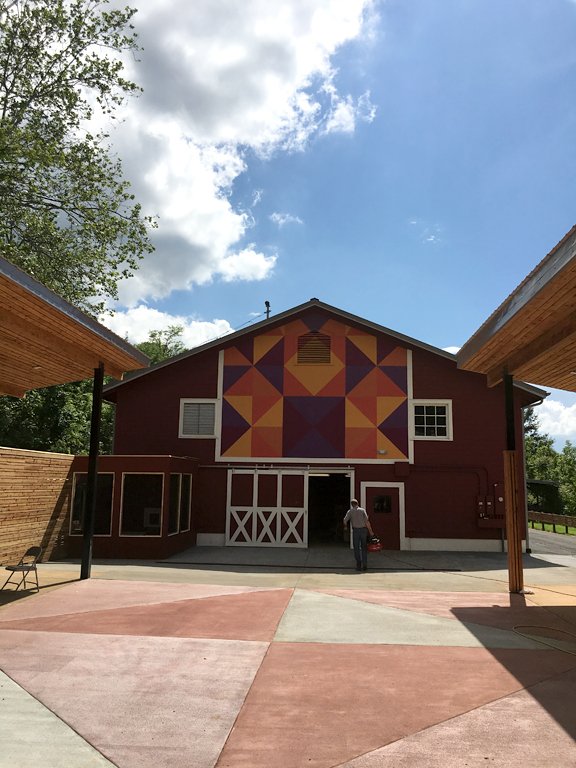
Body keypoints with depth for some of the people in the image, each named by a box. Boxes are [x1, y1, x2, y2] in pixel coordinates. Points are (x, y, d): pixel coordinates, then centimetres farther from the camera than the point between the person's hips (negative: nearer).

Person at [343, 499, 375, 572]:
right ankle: (365, 562, -8)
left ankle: (358, 565, 3)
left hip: (356, 530, -1)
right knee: (364, 548, 11)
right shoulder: (362, 510, 5)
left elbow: (345, 520, -2)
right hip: (364, 530, 1)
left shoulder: (350, 511, 5)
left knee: (357, 549, 6)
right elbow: (366, 521, -3)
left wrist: (345, 526, 19)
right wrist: (370, 531, 0)